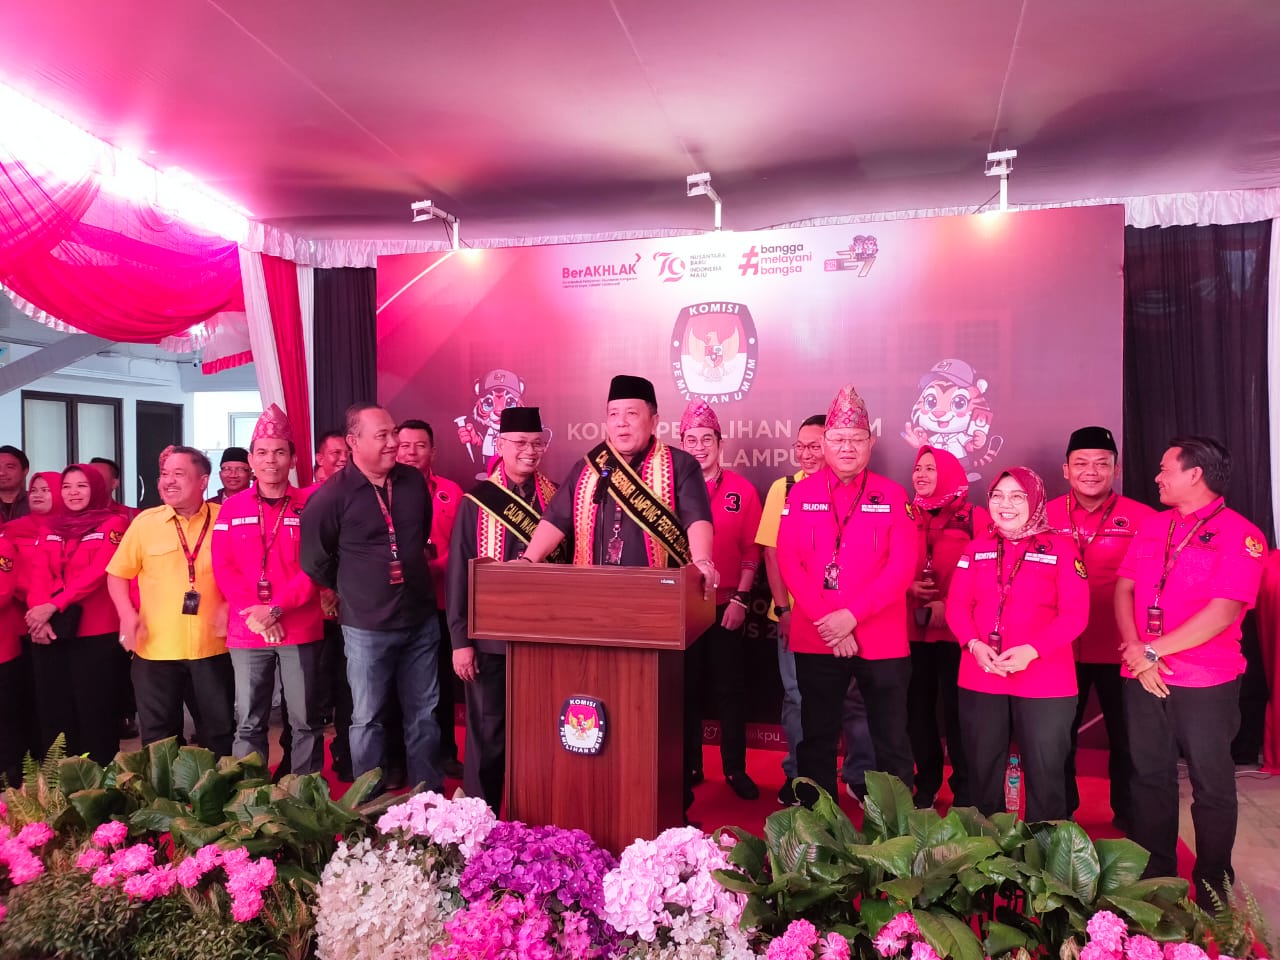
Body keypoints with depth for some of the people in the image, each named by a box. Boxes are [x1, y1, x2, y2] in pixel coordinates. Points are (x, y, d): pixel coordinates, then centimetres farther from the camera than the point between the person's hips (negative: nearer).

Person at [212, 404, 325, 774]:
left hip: (300, 630, -1)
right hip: (246, 632, 2)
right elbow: (224, 568, 1)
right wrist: (255, 614, -12)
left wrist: (276, 608, -15)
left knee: (305, 722, 6)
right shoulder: (232, 507, 6)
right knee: (249, 724, 9)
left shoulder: (309, 506, 1)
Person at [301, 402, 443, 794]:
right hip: (367, 628, -4)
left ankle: (430, 795, 27)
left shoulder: (414, 482, 2)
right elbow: (315, 562, -3)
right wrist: (352, 590, 8)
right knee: (368, 718, 8)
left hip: (421, 619, 4)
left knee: (424, 714, 13)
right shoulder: (330, 496, -12)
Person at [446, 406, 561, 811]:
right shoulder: (476, 502, -3)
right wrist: (460, 639, -8)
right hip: (490, 636, -2)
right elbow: (458, 573, -4)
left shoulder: (556, 499, 3)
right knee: (488, 733, 8)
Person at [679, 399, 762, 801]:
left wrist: (741, 598, -6)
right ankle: (689, 766, 24)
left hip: (725, 607, 0)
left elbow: (751, 549, 1)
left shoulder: (741, 489, 0)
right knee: (686, 689, 10)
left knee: (729, 689, 8)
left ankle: (736, 769, 21)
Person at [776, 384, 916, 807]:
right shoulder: (800, 494, 5)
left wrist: (851, 615, -17)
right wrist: (827, 622, -13)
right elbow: (789, 562, -3)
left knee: (892, 743, 7)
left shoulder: (892, 495, 2)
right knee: (816, 740, 12)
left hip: (882, 640, -1)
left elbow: (902, 566, -7)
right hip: (815, 640, 1)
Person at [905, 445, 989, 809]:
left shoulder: (975, 518, -2)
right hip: (913, 628, 4)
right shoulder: (906, 517, 9)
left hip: (957, 629, -3)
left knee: (956, 708, 0)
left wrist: (950, 604, -16)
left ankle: (964, 788, 17)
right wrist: (908, 589, -8)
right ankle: (926, 783, 25)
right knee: (919, 707, 9)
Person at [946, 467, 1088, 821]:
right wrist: (973, 644, -13)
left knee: (1044, 775, 7)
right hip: (980, 679, 4)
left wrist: (1032, 650, -21)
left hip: (1044, 680, -3)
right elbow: (957, 605, 6)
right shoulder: (977, 548, 10)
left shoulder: (1060, 547, -1)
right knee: (982, 772, 14)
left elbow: (1075, 614, -8)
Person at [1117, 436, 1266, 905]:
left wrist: (1153, 650, -16)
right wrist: (1135, 652, -9)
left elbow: (1224, 611, -18)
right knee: (1149, 778, 13)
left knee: (1211, 784, 8)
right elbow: (1124, 588, 6)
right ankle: (1153, 878, 28)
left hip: (1206, 684, -5)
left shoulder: (1240, 535, -9)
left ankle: (1212, 886, 26)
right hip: (1142, 679, 5)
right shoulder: (1151, 525, 10)